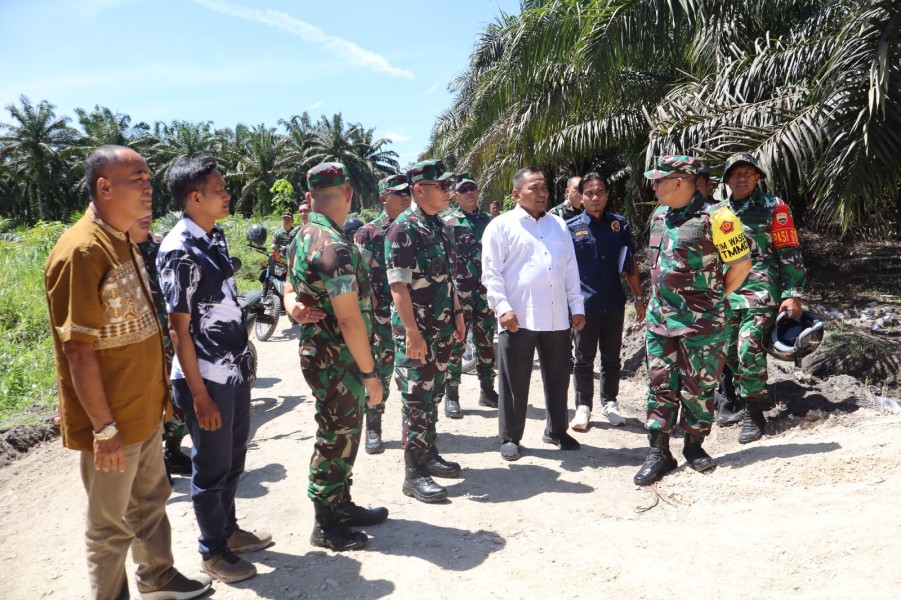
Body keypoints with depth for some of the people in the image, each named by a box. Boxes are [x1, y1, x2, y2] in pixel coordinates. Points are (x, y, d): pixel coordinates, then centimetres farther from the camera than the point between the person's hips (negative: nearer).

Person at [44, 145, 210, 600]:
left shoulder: (123, 241, 6)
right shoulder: (81, 252, -22)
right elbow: (78, 350, -22)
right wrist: (104, 427, -18)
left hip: (145, 411, 8)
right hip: (111, 422, -8)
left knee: (150, 502, 24)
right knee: (111, 524, 11)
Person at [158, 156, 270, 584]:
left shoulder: (216, 237, 7)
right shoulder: (179, 251, -18)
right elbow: (179, 328, -17)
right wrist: (199, 394, -16)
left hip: (235, 370, 8)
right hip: (207, 378, -8)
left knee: (234, 457, 21)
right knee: (212, 468, 9)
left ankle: (228, 528, 40)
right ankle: (213, 551, 28)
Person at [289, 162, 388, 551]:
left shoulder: (303, 237, 8)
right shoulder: (334, 247, -23)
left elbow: (295, 294, 16)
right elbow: (349, 318, -25)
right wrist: (370, 372, -19)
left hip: (317, 353, 10)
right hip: (337, 362, -9)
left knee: (343, 434, 20)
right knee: (336, 439, 4)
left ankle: (342, 505, 35)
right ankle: (326, 526, 19)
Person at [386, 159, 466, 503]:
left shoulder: (440, 226, 11)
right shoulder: (403, 229, -14)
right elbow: (398, 285, -19)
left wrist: (456, 313, 17)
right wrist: (412, 332, -22)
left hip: (442, 329, 8)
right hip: (415, 332, -8)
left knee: (434, 395, 17)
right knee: (416, 400, -1)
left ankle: (429, 454, 32)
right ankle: (414, 473, 10)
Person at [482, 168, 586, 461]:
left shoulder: (558, 224, 16)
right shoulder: (501, 225, -1)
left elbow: (571, 269, 16)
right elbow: (491, 273, -6)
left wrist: (577, 306, 11)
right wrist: (503, 308, -15)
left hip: (557, 317, 5)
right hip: (518, 317, -5)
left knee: (558, 377, 14)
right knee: (515, 381, 4)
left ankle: (556, 431, 31)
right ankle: (510, 438, 18)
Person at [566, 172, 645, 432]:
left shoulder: (619, 224, 4)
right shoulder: (570, 227, -3)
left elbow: (630, 264, 9)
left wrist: (638, 297, 8)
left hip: (614, 302, 2)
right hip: (585, 303, -2)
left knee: (612, 357, 13)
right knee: (584, 359, 7)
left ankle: (609, 403, 28)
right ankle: (583, 406, 19)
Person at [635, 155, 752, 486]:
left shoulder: (714, 217, -13)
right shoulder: (659, 216, 9)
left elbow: (741, 264, -7)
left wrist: (714, 298, 2)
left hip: (701, 322, -6)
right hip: (659, 318, 6)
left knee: (697, 387, 7)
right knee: (660, 385, 7)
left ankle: (694, 446, 24)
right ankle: (658, 451, 15)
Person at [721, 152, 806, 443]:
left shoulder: (773, 207, 1)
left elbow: (790, 253, -3)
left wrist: (793, 295, -10)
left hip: (761, 290, -6)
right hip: (728, 293, 6)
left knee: (748, 347, -17)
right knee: (730, 351, 7)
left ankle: (753, 413, -3)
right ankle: (751, 397, 28)